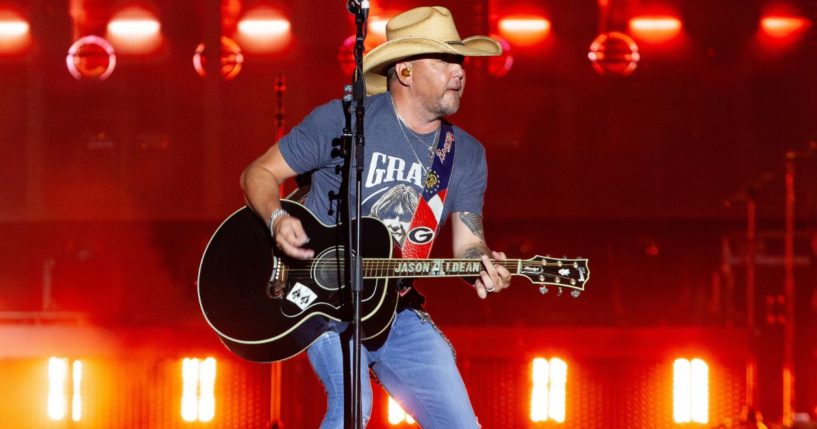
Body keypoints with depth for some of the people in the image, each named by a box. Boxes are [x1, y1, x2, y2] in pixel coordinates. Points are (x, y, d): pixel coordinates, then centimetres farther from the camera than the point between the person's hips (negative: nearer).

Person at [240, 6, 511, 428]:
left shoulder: (467, 155, 6)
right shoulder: (342, 121, -8)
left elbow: (467, 243, 5)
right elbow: (258, 174, -1)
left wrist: (483, 265, -19)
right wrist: (278, 219, -23)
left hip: (397, 310, 5)